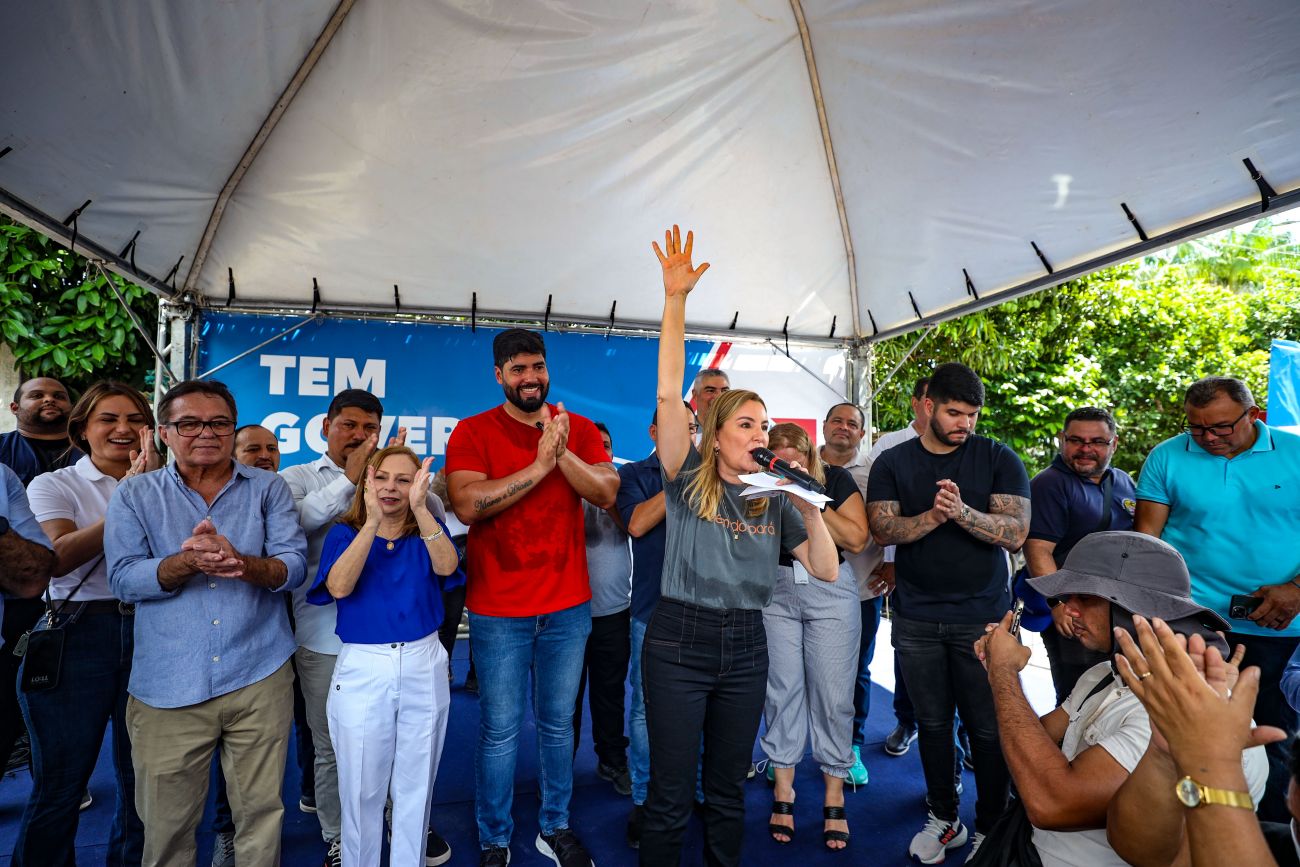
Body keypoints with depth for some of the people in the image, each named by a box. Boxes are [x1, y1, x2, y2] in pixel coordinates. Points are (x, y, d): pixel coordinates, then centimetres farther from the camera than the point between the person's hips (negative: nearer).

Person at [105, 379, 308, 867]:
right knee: (166, 825, 13)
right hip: (167, 686, 0)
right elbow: (123, 580, -5)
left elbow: (294, 565, -5)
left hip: (259, 679, 0)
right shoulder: (134, 496, 5)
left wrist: (240, 562, -25)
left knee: (261, 811, 11)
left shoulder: (268, 489, 4)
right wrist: (187, 561, -23)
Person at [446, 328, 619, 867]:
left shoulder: (578, 429, 3)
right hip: (498, 610, -3)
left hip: (569, 607, 3)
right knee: (500, 731, 8)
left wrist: (562, 453, -22)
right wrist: (540, 464, -23)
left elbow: (607, 494, -8)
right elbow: (466, 505, -20)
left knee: (558, 723, 17)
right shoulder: (473, 432, -6)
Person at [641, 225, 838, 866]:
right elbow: (668, 395, -18)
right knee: (670, 795, 5)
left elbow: (827, 571, 4)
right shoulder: (688, 479, -5)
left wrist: (810, 507, -8)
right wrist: (675, 300, -24)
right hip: (679, 640, -4)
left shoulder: (775, 500, 7)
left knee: (728, 789, 18)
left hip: (746, 645, 4)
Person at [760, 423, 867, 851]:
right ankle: (782, 794, 17)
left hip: (830, 592, -1)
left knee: (832, 695, 1)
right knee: (781, 691, 3)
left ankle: (834, 799, 14)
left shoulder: (836, 480, -1)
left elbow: (856, 539, -9)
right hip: (775, 592, 1)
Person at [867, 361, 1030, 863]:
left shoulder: (999, 460, -1)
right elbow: (881, 529, -6)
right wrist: (933, 515, -21)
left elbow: (1016, 532, -9)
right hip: (916, 619, 2)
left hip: (983, 617, -1)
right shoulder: (893, 463, 3)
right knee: (933, 723, 13)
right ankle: (944, 818, 30)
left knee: (989, 729, 4)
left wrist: (962, 511, -25)